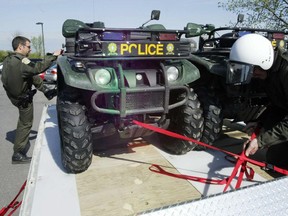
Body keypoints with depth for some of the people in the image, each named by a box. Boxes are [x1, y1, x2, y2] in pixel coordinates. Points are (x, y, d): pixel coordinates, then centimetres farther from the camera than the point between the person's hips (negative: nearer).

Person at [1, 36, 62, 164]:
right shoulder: (21, 62, -27)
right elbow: (39, 68, -37)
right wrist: (53, 56, -29)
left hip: (12, 94, 8)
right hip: (23, 99, -8)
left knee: (33, 76, 17)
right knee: (25, 124, 4)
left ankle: (46, 91, 31)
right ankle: (17, 155, 12)